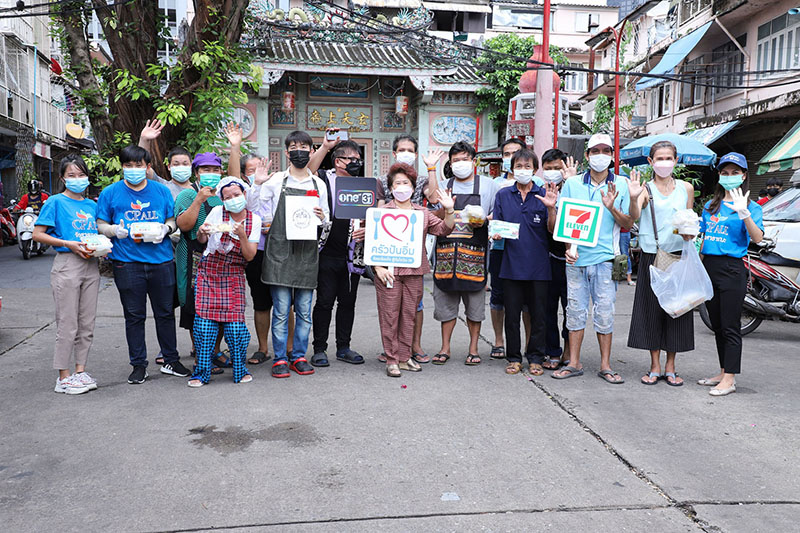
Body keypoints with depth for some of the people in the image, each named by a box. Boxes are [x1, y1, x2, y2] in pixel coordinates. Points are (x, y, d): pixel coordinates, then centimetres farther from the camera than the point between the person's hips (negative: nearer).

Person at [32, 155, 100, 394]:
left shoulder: (92, 205, 13)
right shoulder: (56, 202, -2)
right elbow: (38, 234, -6)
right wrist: (68, 244, -16)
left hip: (91, 266, 6)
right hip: (67, 265, -5)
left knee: (87, 323, 9)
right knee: (67, 324, -2)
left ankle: (80, 370, 19)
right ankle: (64, 377, 6)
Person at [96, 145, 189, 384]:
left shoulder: (161, 191, 11)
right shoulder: (110, 193, 7)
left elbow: (172, 220, 14)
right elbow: (100, 225, 7)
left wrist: (166, 228, -8)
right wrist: (114, 230, -14)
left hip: (161, 259, 1)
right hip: (127, 262, -1)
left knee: (166, 312, 8)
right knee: (134, 316, 6)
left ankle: (171, 360, 21)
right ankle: (138, 365, 17)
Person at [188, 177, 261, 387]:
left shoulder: (254, 220, 2)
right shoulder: (217, 212, -3)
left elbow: (250, 256, -2)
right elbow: (201, 240, 1)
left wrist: (242, 235, -18)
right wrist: (202, 232, -21)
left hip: (234, 277, 1)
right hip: (209, 273, -1)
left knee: (235, 325, -6)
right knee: (204, 324, -6)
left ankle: (240, 370, 13)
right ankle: (201, 372, 8)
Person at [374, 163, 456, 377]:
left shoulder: (423, 213, 14)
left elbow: (444, 229, 8)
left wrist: (449, 210, -7)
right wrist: (378, 267, -10)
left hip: (414, 272, 4)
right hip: (389, 271, -4)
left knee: (409, 315, 9)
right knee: (389, 315, 0)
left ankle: (404, 358, 19)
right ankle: (391, 360, 8)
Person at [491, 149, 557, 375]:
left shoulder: (544, 194, 3)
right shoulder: (503, 195, 8)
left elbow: (551, 229, -2)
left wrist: (551, 208, -19)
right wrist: (496, 234, -12)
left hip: (538, 265, -1)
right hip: (512, 262, 1)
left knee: (538, 314, 5)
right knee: (512, 314, 6)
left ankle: (535, 358, 18)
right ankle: (514, 357, 18)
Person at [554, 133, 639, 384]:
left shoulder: (621, 184, 5)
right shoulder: (572, 184, 7)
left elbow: (629, 224, 4)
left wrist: (612, 208, -14)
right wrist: (568, 246, -7)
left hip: (605, 258, -1)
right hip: (576, 257, 1)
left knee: (604, 313, 3)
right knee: (575, 310, 6)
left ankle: (605, 366, 14)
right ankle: (574, 363, 16)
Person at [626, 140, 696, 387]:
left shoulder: (686, 188, 8)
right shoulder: (646, 188, -1)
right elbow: (634, 216, -19)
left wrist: (689, 233, -4)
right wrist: (634, 198, -38)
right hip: (651, 257, -2)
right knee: (651, 309, 3)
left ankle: (670, 368, 17)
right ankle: (655, 367, 15)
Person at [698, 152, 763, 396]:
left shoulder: (751, 207, -1)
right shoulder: (711, 206, 15)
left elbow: (757, 238, -17)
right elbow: (700, 232, 21)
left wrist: (744, 213, -29)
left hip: (732, 269, -6)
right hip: (709, 266, 6)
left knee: (731, 327, -5)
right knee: (717, 326, 13)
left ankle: (729, 379, 0)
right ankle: (724, 372, 24)